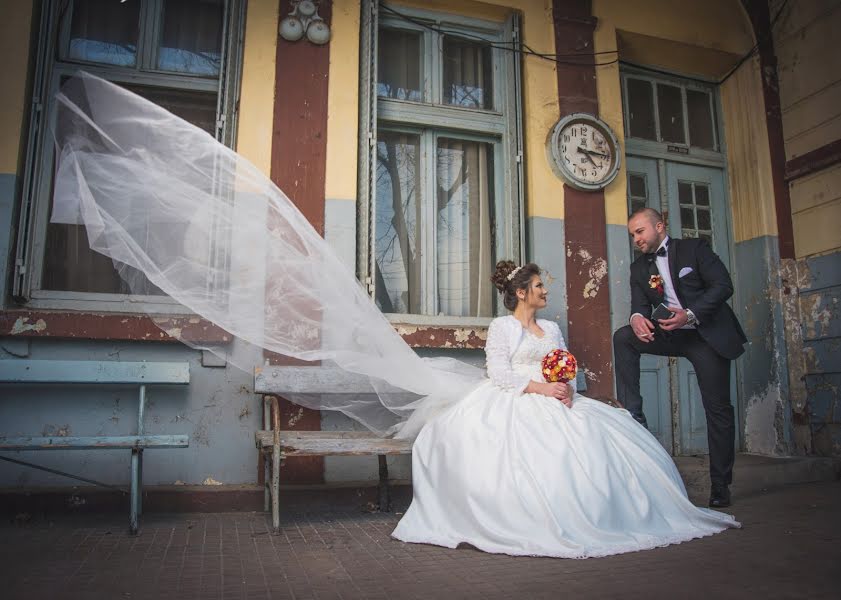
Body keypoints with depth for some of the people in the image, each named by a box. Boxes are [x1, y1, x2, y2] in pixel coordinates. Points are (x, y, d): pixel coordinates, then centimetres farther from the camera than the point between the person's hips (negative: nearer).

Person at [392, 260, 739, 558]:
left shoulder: (553, 329, 23)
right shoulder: (501, 327, 4)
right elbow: (499, 374, -8)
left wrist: (568, 388, -9)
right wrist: (539, 387, -18)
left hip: (555, 402, 6)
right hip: (515, 404, -6)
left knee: (594, 438, -17)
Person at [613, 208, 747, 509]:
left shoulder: (694, 248, -4)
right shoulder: (639, 267, 9)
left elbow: (723, 285, -12)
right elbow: (640, 304, 2)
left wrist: (690, 314, -25)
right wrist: (637, 317, -23)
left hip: (708, 334, -4)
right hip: (671, 335, 4)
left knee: (718, 408, -2)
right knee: (623, 337, -20)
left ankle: (720, 484, 10)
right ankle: (632, 414, -19)